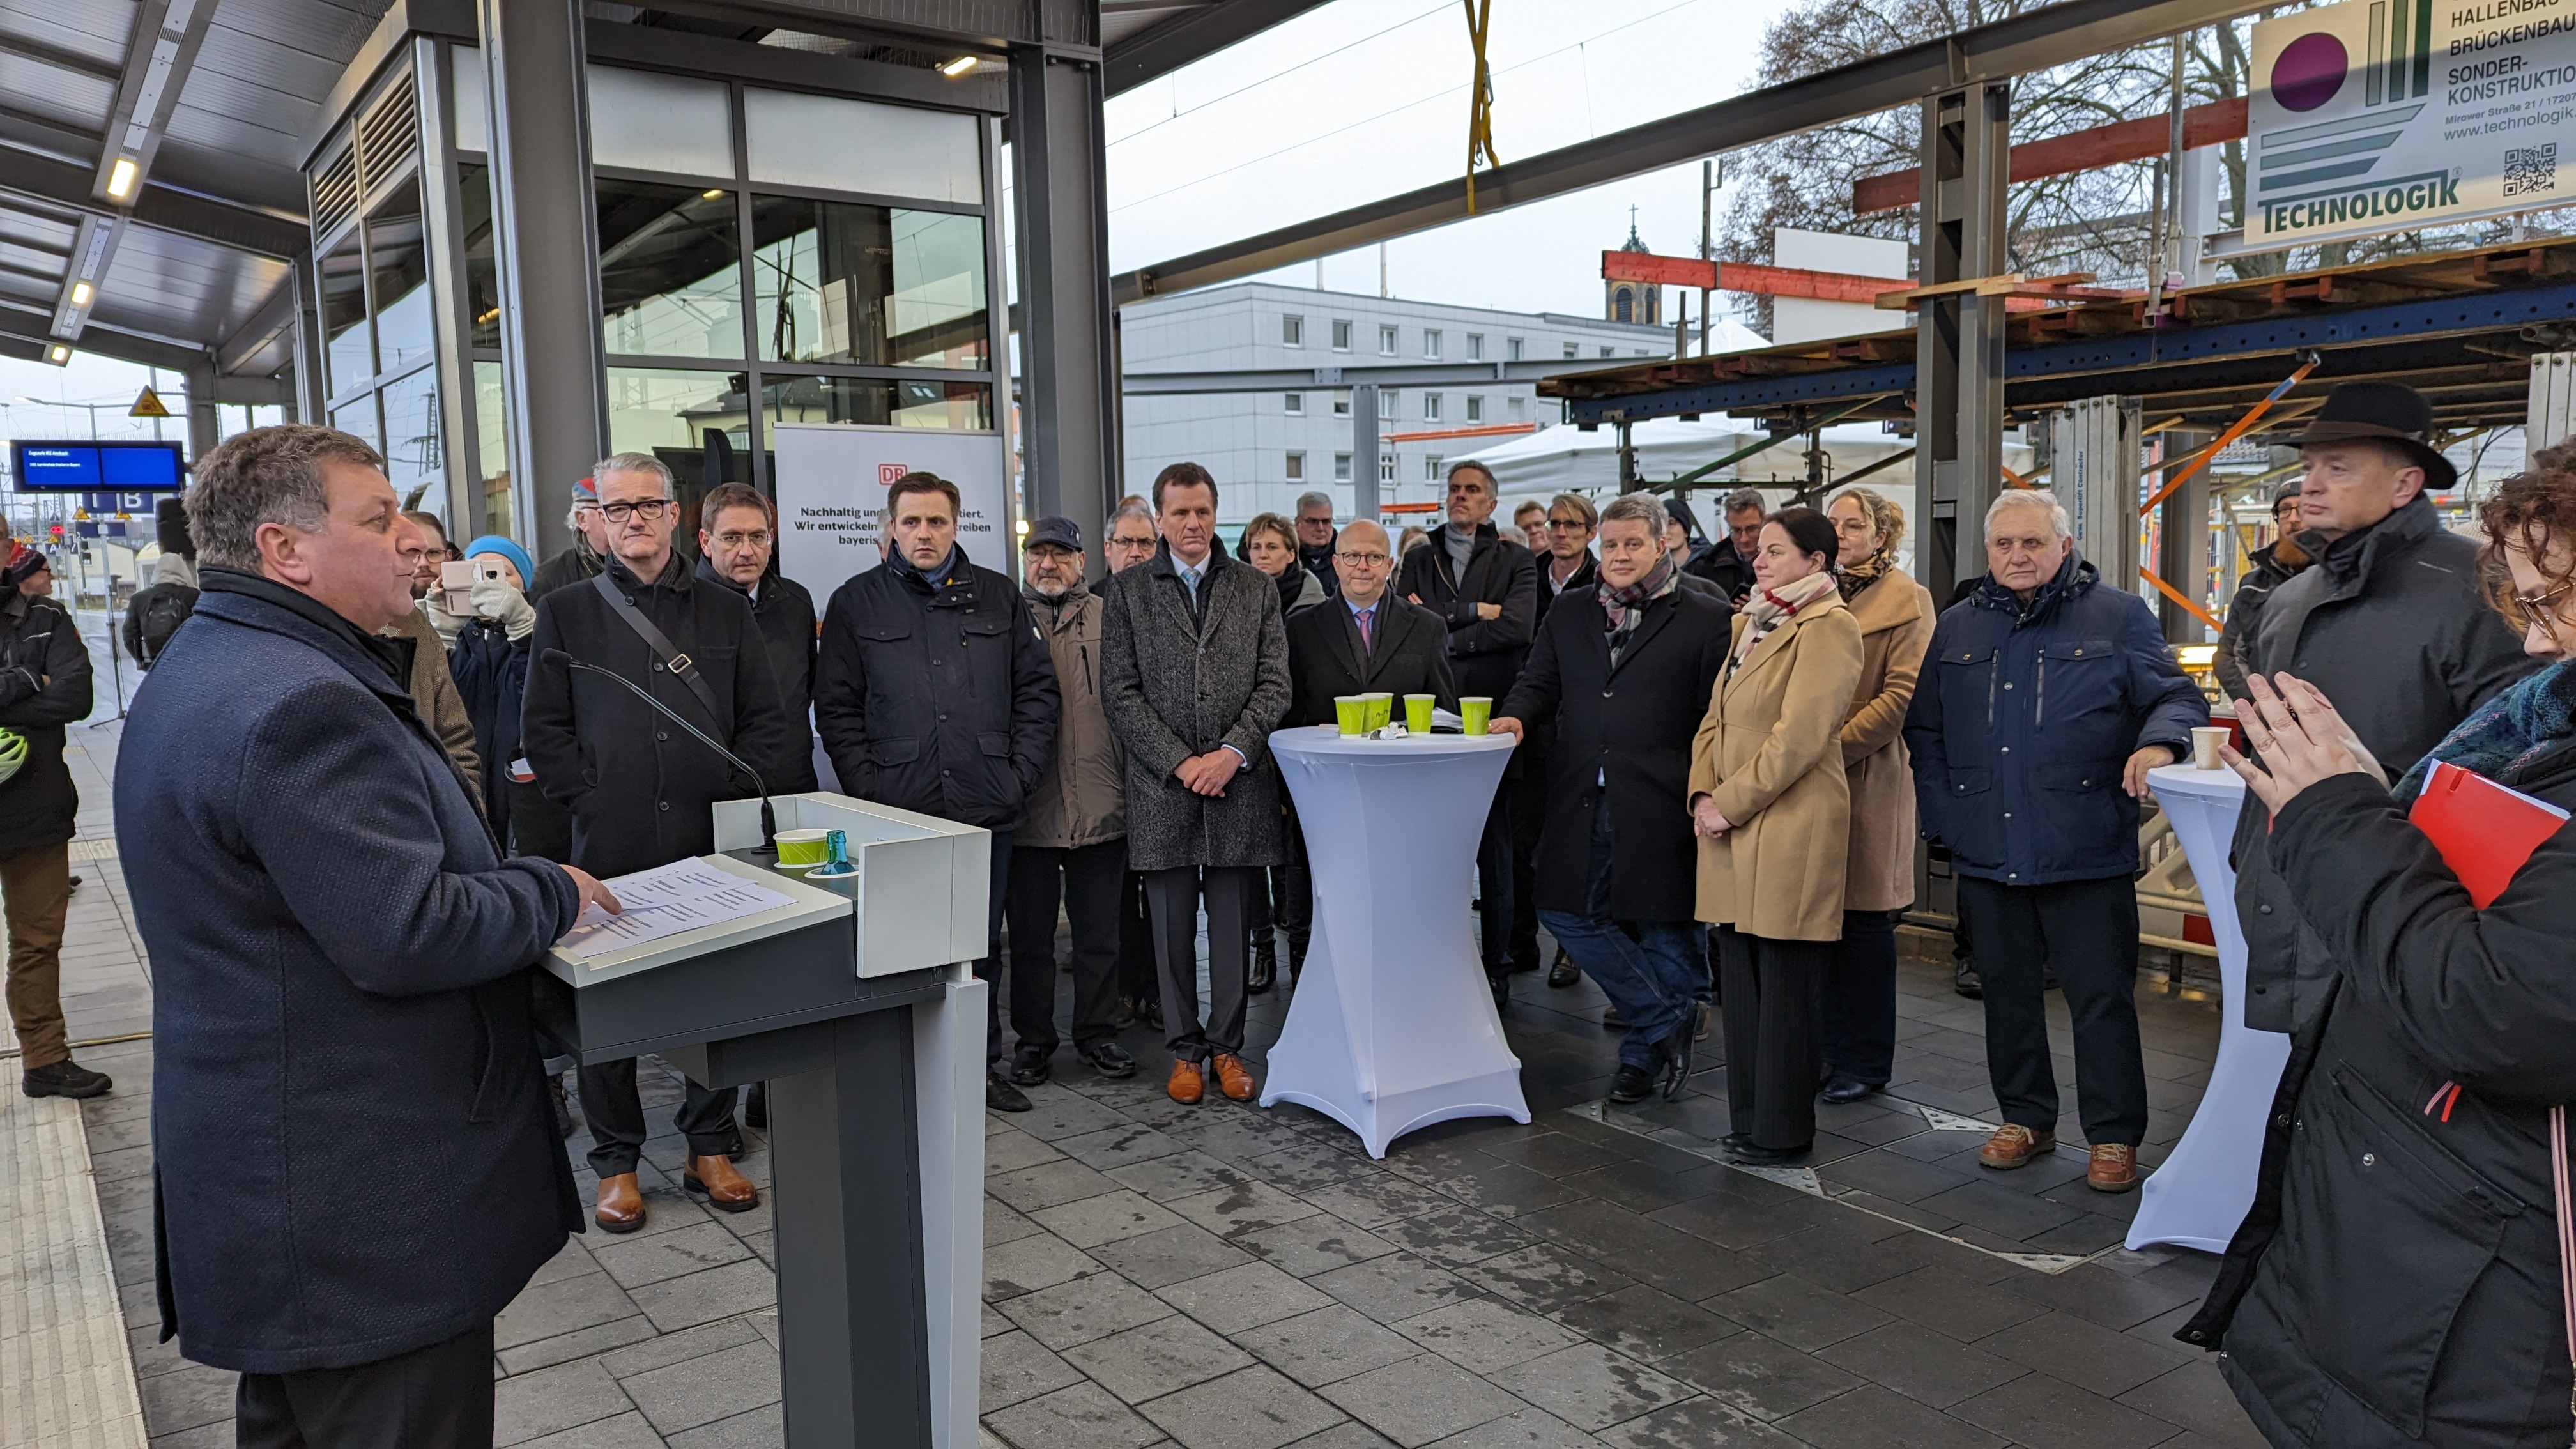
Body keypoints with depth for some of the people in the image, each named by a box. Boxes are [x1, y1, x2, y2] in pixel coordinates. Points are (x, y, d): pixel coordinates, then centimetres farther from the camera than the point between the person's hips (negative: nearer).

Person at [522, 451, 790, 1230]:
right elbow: (544, 730, 3)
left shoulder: (726, 611, 10)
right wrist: (591, 801, -7)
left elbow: (764, 720, 9)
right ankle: (617, 1161, 20)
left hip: (710, 840, 1)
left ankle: (710, 1147, 23)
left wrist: (730, 793, -3)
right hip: (610, 845, -1)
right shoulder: (565, 612, 6)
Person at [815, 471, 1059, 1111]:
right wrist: (868, 785, -7)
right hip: (898, 811, -2)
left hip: (987, 808, 2)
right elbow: (836, 707, 3)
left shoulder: (999, 597, 11)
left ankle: (983, 1065, 24)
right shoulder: (857, 602, 6)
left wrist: (1020, 770, 0)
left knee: (982, 943, 11)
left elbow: (1038, 688, 10)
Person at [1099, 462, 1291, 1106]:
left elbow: (1275, 684, 4)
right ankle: (1185, 1049, 18)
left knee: (1233, 924, 6)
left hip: (1239, 784, 1)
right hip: (1162, 786, -1)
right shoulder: (1127, 591, 5)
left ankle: (1227, 1046, 18)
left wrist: (1233, 752, -10)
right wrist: (1179, 763, -9)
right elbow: (1120, 692, -1)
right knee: (1173, 926, 6)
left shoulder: (1257, 589, 9)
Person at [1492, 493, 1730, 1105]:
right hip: (1582, 803, 4)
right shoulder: (1569, 614, 14)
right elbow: (1539, 682, 16)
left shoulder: (1704, 620, 1)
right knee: (1566, 914, 3)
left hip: (1660, 806, -4)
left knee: (1663, 928, 6)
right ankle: (1670, 1022, 17)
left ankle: (1645, 1048, 26)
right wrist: (1518, 715, -7)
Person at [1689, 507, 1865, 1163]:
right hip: (1733, 832, 8)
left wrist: (1731, 803, -14)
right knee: (1741, 979, 12)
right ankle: (1748, 1118, 22)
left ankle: (1781, 1131, 9)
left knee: (1784, 986, -1)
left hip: (1791, 830, -8)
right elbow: (1715, 720, 18)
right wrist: (1703, 794, 2)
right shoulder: (1752, 623, 19)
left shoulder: (1828, 628, -9)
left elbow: (1799, 735, -17)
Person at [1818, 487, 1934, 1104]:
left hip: (1868, 779, -5)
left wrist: (1833, 744, -16)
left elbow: (1903, 695, -10)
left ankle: (1866, 1061, 12)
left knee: (1863, 922, 1)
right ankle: (1827, 1050, 18)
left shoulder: (1906, 600, -2)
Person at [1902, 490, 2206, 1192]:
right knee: (2007, 991, 14)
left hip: (2087, 853, -4)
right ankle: (2025, 1118, 29)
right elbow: (1925, 729, 16)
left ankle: (2114, 1136, 15)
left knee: (2102, 996, 1)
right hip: (1986, 854, 4)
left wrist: (2159, 742, -22)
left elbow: (2178, 697, 1)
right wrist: (1943, 817, 6)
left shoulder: (2118, 617, 1)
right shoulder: (1957, 628, 11)